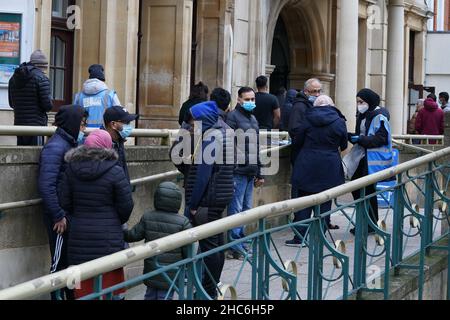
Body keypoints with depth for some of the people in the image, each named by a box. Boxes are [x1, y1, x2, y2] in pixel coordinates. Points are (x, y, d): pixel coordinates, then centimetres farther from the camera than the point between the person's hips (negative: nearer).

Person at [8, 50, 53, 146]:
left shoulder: (13, 78, 10)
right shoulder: (41, 78, -11)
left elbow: (11, 104, 15)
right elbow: (47, 105, -15)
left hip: (18, 123, 6)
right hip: (36, 124, -6)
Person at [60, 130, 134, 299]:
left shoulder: (71, 169, 0)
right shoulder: (115, 172, -11)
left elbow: (65, 203, 3)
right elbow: (126, 205, -7)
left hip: (79, 235, 3)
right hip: (108, 236, -3)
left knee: (82, 285, 10)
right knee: (109, 281, 7)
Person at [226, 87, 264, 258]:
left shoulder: (253, 119, 21)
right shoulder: (233, 117, -5)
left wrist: (259, 174, 23)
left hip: (250, 172, 8)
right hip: (238, 171, -8)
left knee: (246, 209, 10)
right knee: (236, 208, -6)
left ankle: (241, 242, 17)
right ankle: (236, 246, -4)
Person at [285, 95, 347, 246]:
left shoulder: (308, 120, -3)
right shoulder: (339, 122, -2)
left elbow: (298, 141, 4)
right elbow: (344, 146, 8)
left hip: (307, 165, 0)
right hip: (330, 168, 0)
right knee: (324, 202, 8)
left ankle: (300, 237, 3)